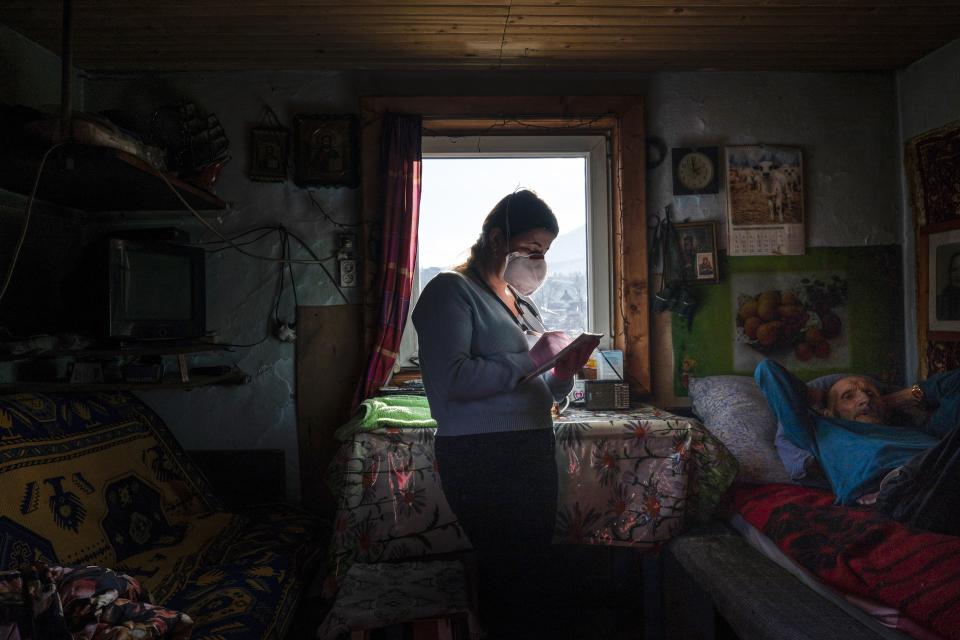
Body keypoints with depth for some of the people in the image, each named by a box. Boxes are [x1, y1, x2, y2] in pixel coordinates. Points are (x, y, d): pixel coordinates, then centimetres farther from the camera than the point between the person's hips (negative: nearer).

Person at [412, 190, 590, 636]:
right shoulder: (451, 290, -7)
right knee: (506, 569, -4)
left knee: (533, 562, 12)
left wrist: (562, 375, 1)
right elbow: (451, 379, -21)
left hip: (535, 450, 8)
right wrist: (530, 361, -17)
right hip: (482, 456, -8)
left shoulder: (520, 300, 18)